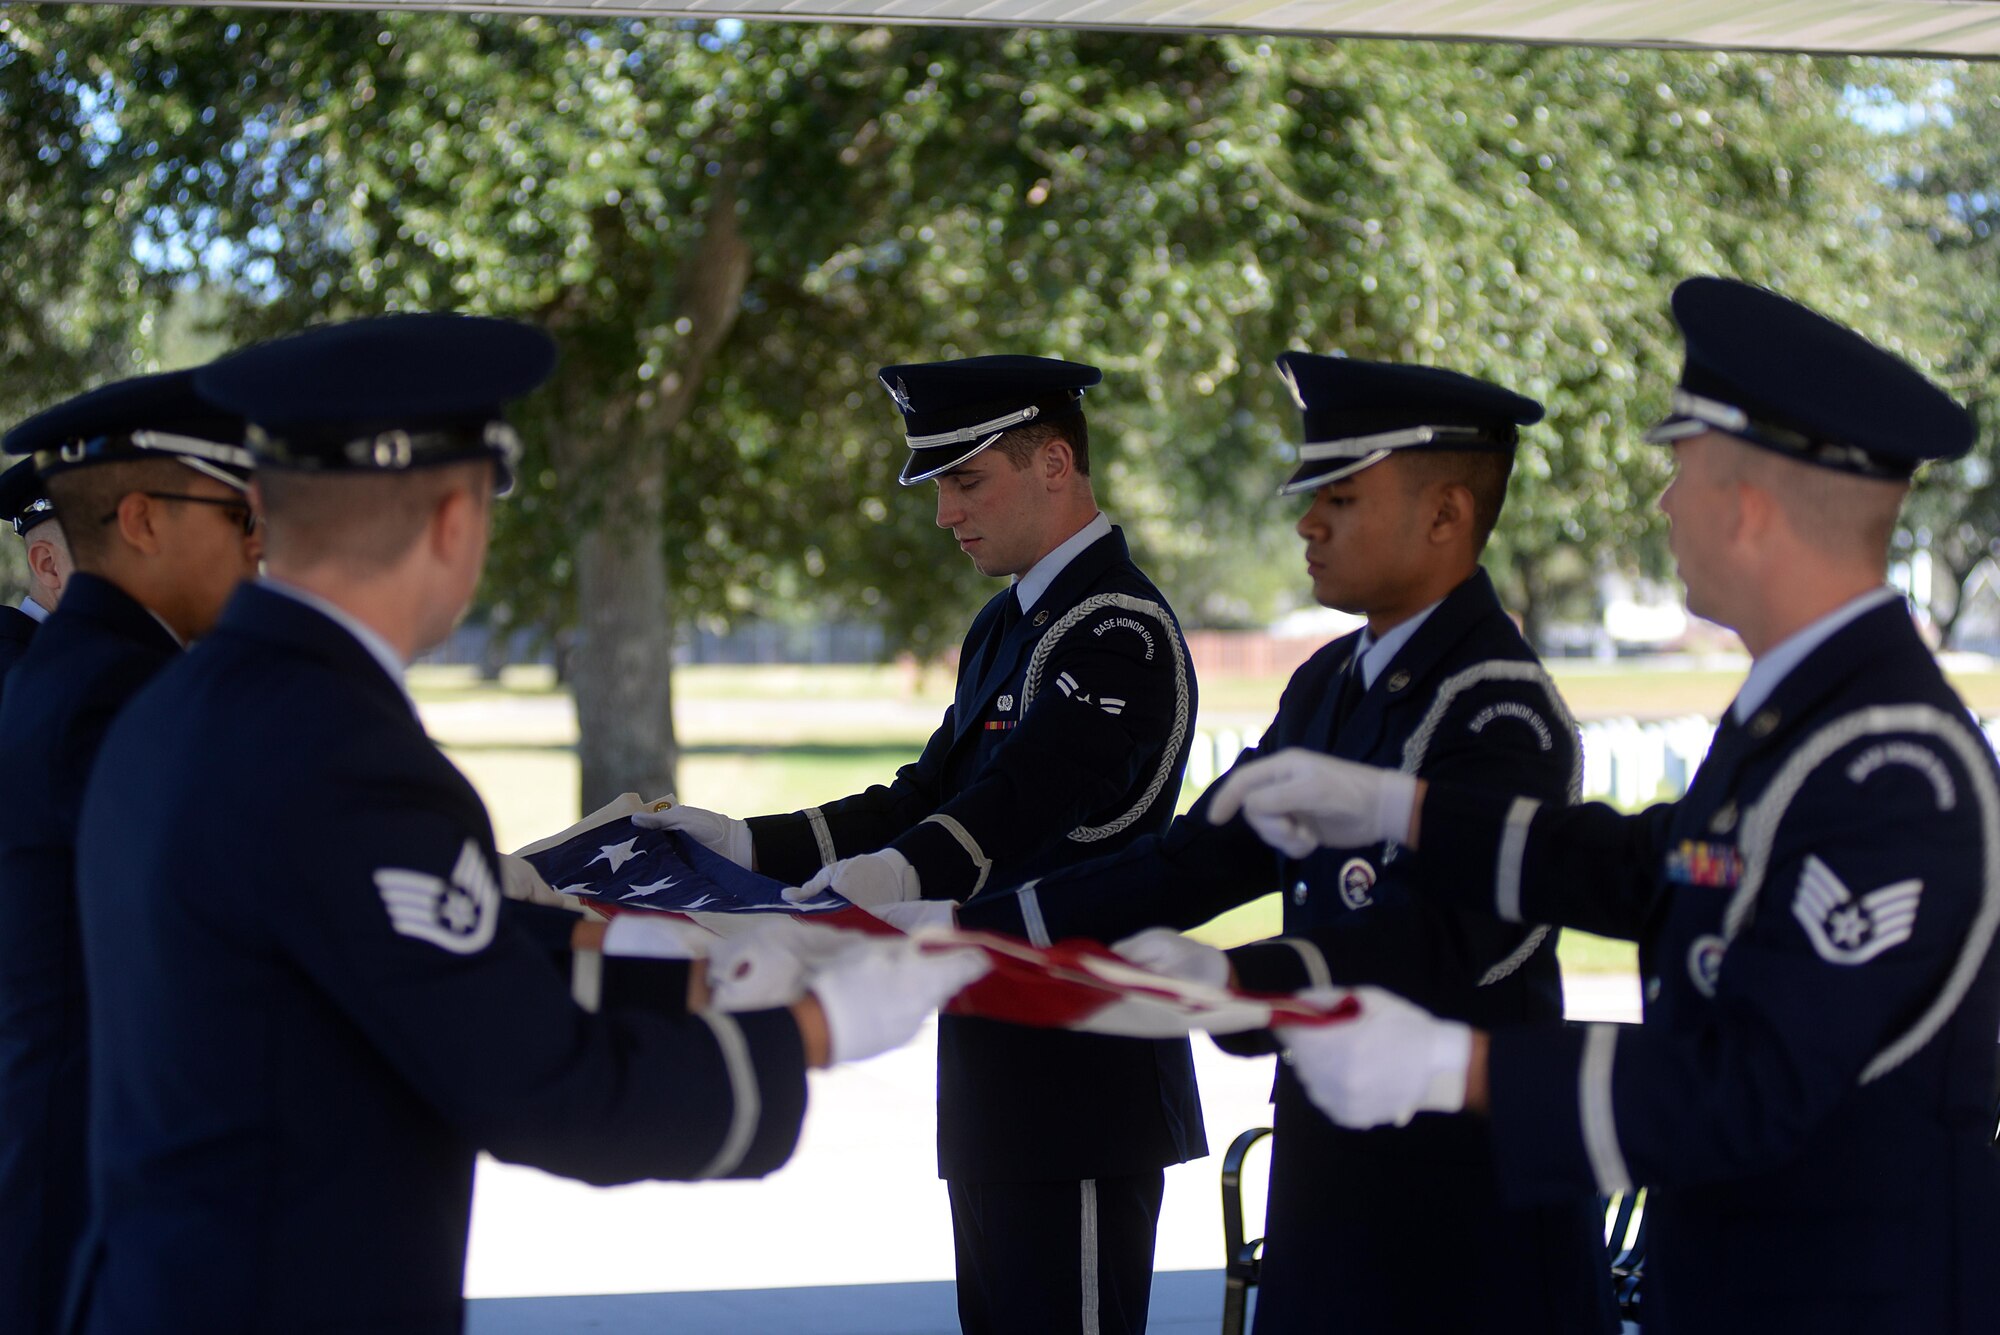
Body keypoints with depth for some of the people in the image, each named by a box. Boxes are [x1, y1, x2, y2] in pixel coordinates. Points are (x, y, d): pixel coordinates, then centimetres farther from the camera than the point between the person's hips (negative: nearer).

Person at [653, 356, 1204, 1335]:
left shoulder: (1121, 631, -15)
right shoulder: (1007, 625, 17)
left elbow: (1017, 809, -30)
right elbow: (926, 797, 16)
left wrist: (897, 878, -47)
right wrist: (749, 846, 5)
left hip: (1080, 1073, -10)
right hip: (999, 1080, 10)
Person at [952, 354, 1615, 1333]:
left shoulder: (1499, 714, -17)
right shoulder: (1327, 685, 12)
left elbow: (1434, 941, -30)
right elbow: (1206, 856, 11)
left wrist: (1232, 982, -46)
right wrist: (972, 927, 2)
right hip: (1331, 1177, 8)